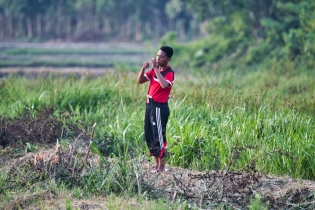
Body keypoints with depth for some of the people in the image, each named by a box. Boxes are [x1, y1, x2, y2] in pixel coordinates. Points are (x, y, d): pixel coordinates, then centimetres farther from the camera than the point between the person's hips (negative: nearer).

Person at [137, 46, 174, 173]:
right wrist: (143, 69, -7)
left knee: (159, 136, -5)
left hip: (160, 107, -9)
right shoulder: (154, 70, 11)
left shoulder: (169, 73, -12)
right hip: (150, 105, 9)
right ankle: (157, 164, 22)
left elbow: (164, 85, -32)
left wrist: (156, 68, -29)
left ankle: (162, 166, 2)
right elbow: (140, 81, 11)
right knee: (149, 136, 12)